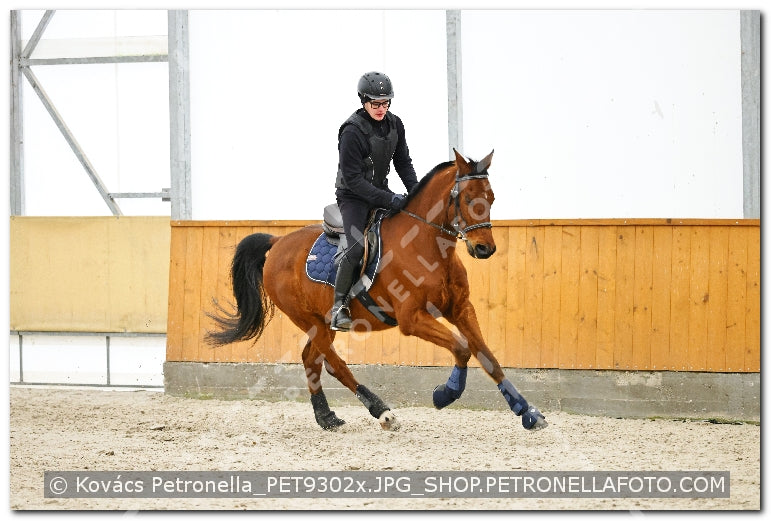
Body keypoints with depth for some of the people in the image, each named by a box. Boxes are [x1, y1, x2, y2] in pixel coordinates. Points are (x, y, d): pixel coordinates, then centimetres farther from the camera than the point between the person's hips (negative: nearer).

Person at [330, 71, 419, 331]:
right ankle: (339, 307, -15)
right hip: (353, 195, -7)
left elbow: (403, 162, 11)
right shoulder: (352, 131, -23)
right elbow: (352, 178, -23)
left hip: (380, 190, 7)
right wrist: (388, 200, -27)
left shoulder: (394, 124, -1)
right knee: (357, 247, -24)